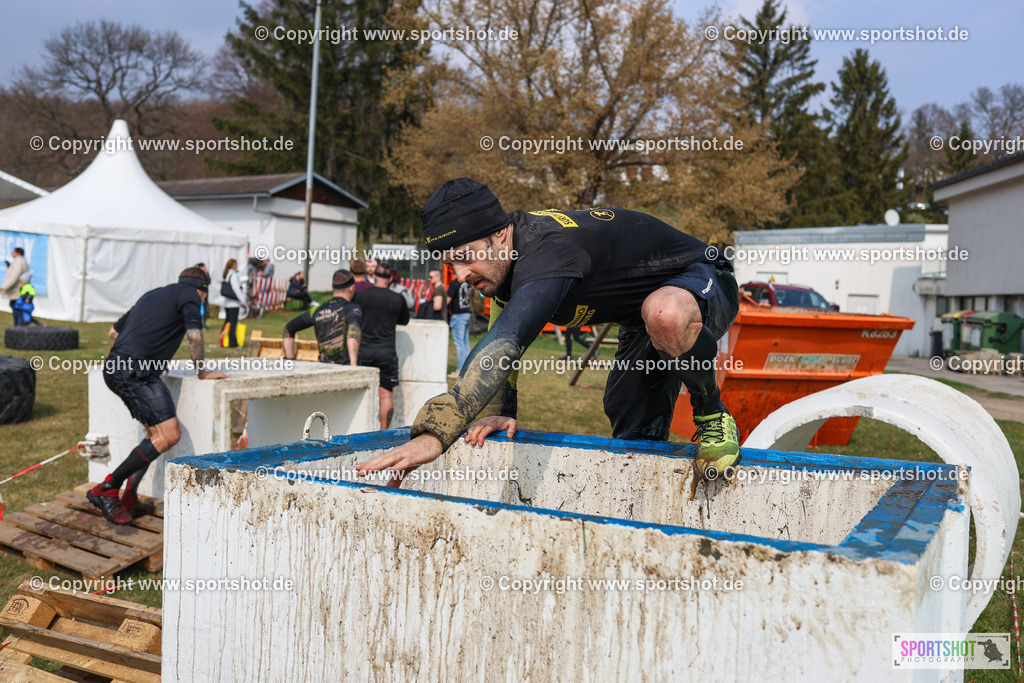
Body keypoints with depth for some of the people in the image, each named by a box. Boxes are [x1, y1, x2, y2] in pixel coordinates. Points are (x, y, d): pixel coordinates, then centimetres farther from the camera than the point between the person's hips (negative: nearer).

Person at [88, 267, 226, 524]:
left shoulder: (151, 295, 29)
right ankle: (106, 490, -9)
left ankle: (129, 500, 11)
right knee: (168, 435, -13)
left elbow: (113, 332, 36)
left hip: (115, 369, 9)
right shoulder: (189, 294, 6)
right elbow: (194, 337, -5)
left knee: (158, 433, 13)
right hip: (136, 371, -9)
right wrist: (202, 373, 8)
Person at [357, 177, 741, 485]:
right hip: (640, 322, 8)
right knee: (631, 438, 3)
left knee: (664, 313, -42)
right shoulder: (508, 255, -10)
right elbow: (502, 337, 2)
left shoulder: (548, 253, -40)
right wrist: (500, 413, -11)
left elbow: (503, 345, -54)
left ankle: (712, 418, -18)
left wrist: (435, 433, -61)